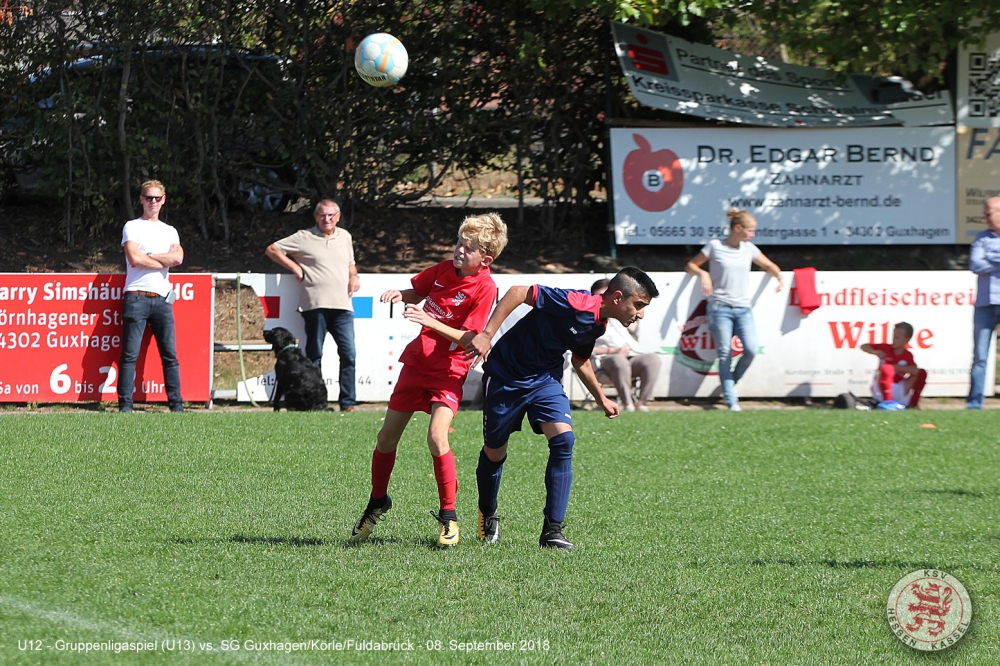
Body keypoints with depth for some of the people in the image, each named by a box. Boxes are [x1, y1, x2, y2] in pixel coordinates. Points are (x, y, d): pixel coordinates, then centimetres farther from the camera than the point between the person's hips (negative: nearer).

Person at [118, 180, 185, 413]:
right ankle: (125, 404, -7)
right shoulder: (132, 227, 8)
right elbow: (134, 259, -8)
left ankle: (176, 404, 2)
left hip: (162, 298, 4)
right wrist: (164, 261, 0)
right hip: (136, 297, -4)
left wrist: (147, 256, -3)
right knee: (130, 354, -7)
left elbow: (178, 258, 0)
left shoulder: (170, 231, 19)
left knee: (170, 355, 1)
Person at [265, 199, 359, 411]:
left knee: (348, 354, -5)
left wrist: (354, 277, 10)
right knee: (314, 355, 1)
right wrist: (295, 267, 0)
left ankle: (348, 402, -2)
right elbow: (271, 250, 7)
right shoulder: (304, 238, 4)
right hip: (316, 305, -3)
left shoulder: (345, 237, 18)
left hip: (342, 306, 3)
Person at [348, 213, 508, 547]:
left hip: (448, 371, -6)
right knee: (386, 438, 9)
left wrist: (431, 322, -31)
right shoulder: (445, 270, 1)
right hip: (417, 361, 6)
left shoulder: (485, 288, -17)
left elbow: (469, 339, -22)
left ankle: (448, 516, -12)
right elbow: (418, 291, 20)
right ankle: (377, 503, 31)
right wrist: (401, 295, -3)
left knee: (436, 436, -25)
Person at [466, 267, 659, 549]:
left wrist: (601, 399, 26)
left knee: (563, 440, -16)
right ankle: (487, 516, 37)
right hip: (507, 375, -6)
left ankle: (552, 530, -13)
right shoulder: (576, 304, -27)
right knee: (494, 452, 7)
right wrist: (486, 335, -31)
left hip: (545, 378, 6)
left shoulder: (598, 325, 0)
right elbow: (518, 293, -28)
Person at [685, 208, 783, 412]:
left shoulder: (749, 249, 11)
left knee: (751, 349, -15)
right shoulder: (715, 246, 1)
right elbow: (690, 265, 9)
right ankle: (731, 400, -3)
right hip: (720, 308, -3)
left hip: (743, 309, 3)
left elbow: (769, 266, 24)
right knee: (725, 354, -6)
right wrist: (703, 274, -11)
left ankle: (731, 383, 10)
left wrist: (778, 276, 4)